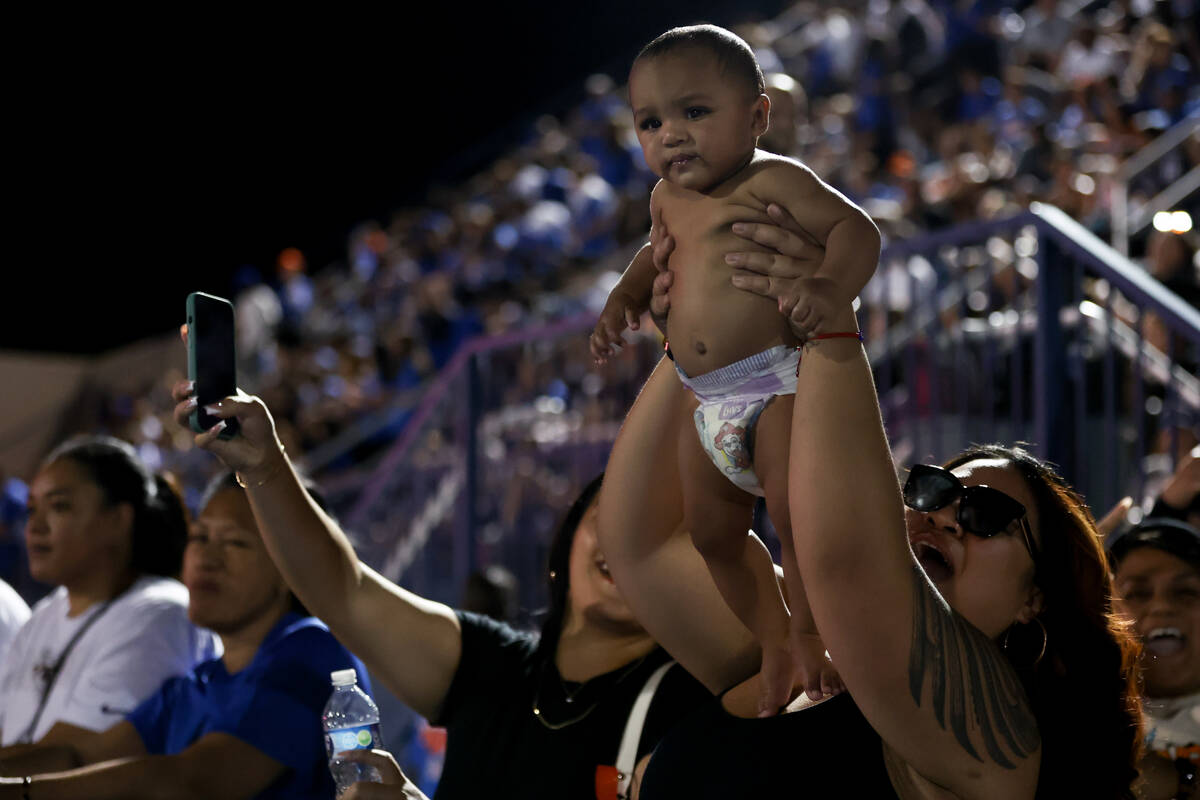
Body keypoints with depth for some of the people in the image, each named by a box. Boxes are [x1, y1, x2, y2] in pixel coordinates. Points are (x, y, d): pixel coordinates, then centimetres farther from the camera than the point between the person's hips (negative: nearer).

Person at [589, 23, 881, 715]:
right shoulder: (669, 200, 15)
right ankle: (774, 641, 31)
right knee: (714, 533, 13)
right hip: (709, 401, 8)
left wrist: (831, 286, -35)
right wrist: (627, 297, 18)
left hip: (780, 380, -8)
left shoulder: (772, 180, -9)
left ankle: (809, 634, 7)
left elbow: (856, 227, -17)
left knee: (794, 510, -17)